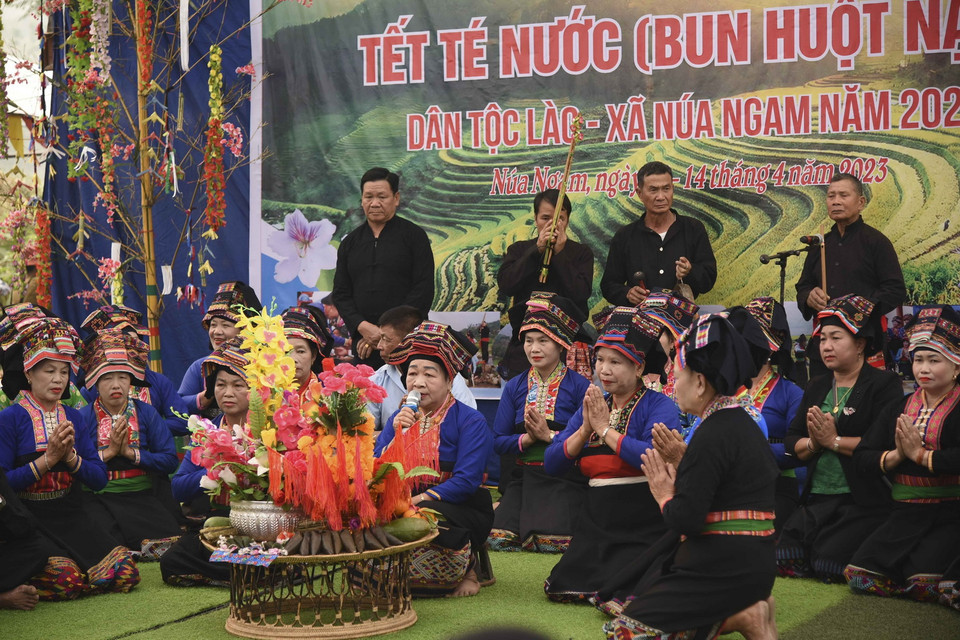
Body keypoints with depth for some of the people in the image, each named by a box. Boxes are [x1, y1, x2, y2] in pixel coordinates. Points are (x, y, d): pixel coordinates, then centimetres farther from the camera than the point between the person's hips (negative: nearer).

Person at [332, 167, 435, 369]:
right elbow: (341, 294, 13)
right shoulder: (350, 242, 17)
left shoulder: (414, 236, 4)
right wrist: (362, 326, -7)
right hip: (364, 344, 4)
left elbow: (423, 291, -4)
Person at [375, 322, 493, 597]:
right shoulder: (400, 418, 13)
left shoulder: (471, 421, -4)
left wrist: (420, 500, -22)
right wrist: (397, 434, -10)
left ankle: (467, 567, -8)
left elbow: (466, 481, -14)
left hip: (460, 510, -4)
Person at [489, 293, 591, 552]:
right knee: (497, 539, -18)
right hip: (522, 477, 4)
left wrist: (549, 435, -14)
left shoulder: (579, 386, -1)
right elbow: (498, 441, 6)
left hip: (564, 480, -3)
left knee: (554, 542, -24)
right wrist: (527, 439, -12)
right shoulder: (514, 387, 12)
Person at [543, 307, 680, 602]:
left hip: (641, 525, -6)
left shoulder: (659, 406, -7)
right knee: (559, 588, -6)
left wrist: (605, 429, -16)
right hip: (596, 520, 6)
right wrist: (585, 429, -10)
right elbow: (551, 464, 6)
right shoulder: (591, 406, 11)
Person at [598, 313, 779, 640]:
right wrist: (679, 462, 5)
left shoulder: (713, 434, -18)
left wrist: (666, 498, -1)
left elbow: (687, 519, -20)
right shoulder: (742, 423, 13)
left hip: (725, 569, -10)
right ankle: (742, 606, 4)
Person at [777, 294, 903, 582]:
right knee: (783, 559, -12)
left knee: (829, 565, -22)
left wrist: (834, 440, -12)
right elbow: (791, 443, 11)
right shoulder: (816, 388, 19)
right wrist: (812, 443, -11)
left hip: (863, 502, -6)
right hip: (817, 499, 7)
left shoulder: (884, 384, -3)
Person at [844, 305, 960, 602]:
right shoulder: (900, 409, 13)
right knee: (858, 574, -13)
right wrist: (896, 455, -11)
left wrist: (920, 454, -15)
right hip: (905, 514, 5)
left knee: (924, 583, -26)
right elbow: (861, 457, 7)